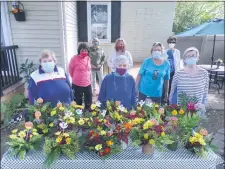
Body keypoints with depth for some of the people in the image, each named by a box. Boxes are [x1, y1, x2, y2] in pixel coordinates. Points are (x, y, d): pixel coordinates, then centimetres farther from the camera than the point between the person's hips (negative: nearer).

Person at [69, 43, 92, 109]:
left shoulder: (88, 58, 4)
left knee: (89, 102, 15)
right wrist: (76, 78, 10)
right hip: (77, 84, -5)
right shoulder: (74, 58, -12)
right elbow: (70, 69, -1)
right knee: (78, 102, 11)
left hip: (88, 84, 5)